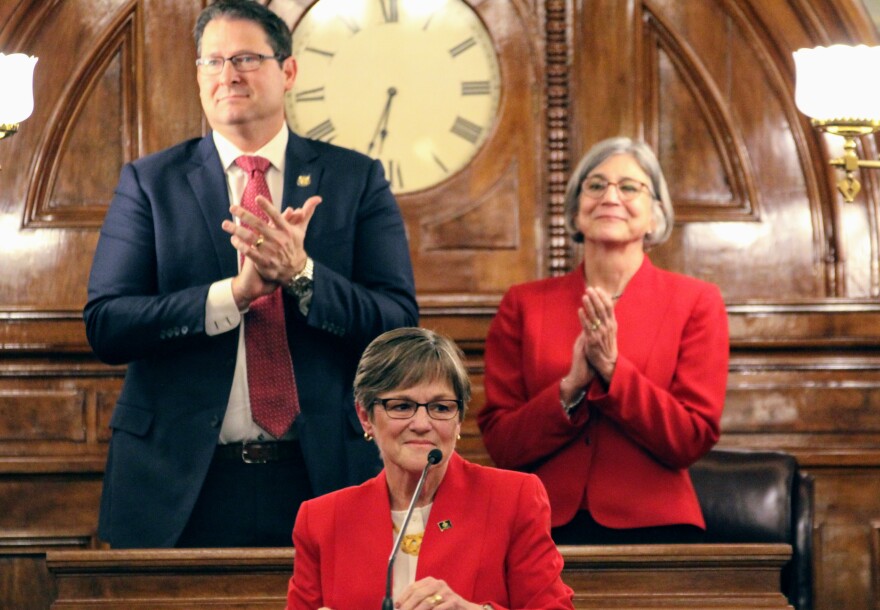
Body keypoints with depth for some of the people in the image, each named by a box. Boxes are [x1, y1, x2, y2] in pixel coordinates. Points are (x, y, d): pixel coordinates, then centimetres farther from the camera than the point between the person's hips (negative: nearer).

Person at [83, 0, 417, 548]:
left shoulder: (357, 179, 6)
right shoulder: (149, 182, 6)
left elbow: (400, 323, -2)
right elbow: (104, 325, -5)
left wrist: (301, 273, -19)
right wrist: (234, 293, -17)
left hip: (322, 479, 0)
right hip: (184, 484, 0)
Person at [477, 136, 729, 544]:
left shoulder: (696, 302, 7)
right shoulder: (524, 304, 10)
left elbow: (694, 438, -2)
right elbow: (499, 444, 4)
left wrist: (612, 370, -11)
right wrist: (571, 389, -11)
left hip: (651, 527, 0)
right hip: (545, 529, 0)